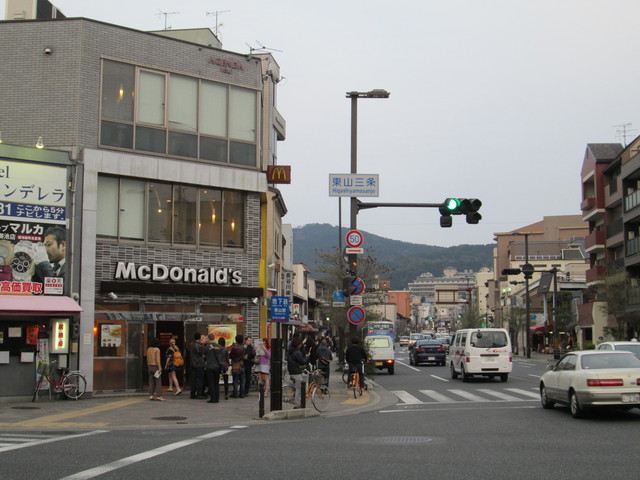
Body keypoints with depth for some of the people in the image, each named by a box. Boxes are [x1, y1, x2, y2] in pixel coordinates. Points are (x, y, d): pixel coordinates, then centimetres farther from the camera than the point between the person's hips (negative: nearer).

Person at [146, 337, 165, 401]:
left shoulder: (148, 349, 8)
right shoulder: (157, 349, -11)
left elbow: (147, 359, 10)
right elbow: (157, 359, -18)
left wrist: (148, 367, 17)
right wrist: (159, 368, -18)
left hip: (150, 367, 7)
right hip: (156, 367, -7)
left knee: (151, 382, 8)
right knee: (158, 381, -5)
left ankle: (151, 395, 5)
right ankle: (159, 396, -9)